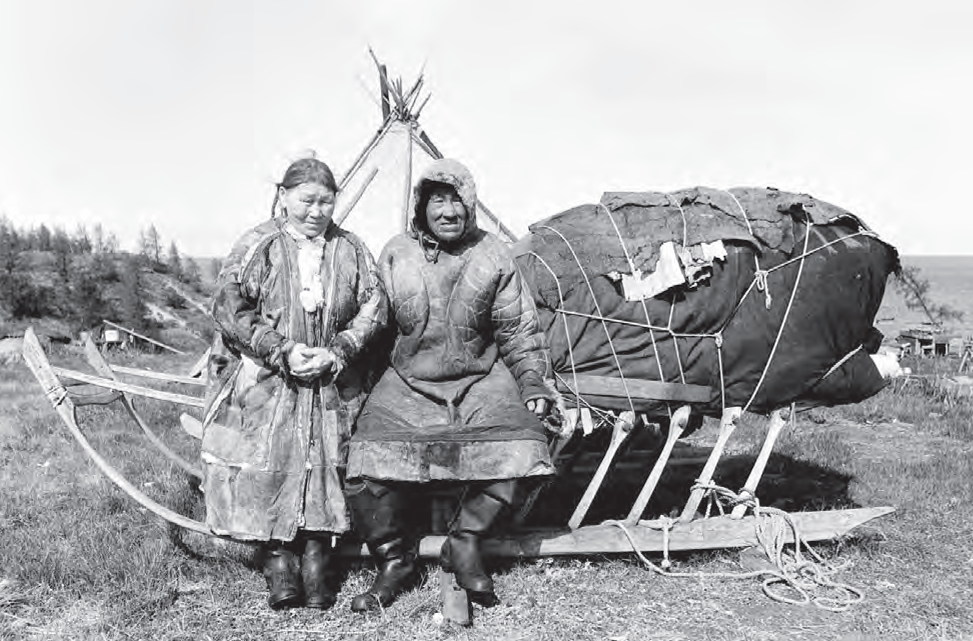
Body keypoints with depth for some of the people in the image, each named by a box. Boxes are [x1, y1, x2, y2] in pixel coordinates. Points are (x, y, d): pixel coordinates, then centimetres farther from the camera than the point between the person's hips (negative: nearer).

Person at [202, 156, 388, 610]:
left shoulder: (350, 251, 6)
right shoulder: (258, 247, -3)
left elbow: (374, 309, 3)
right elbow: (229, 309, -7)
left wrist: (336, 352, -11)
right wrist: (282, 351, -15)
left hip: (331, 389, 2)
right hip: (265, 385, -2)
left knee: (324, 471, 4)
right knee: (268, 475, -1)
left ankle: (316, 564, 15)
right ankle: (278, 562, 13)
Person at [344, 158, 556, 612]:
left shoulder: (492, 256, 1)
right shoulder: (396, 256, 1)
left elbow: (517, 329, 8)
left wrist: (532, 379, 0)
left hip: (481, 377, 1)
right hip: (408, 383, 0)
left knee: (517, 442, -24)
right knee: (367, 470, -18)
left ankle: (465, 544, -1)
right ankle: (394, 559, 9)